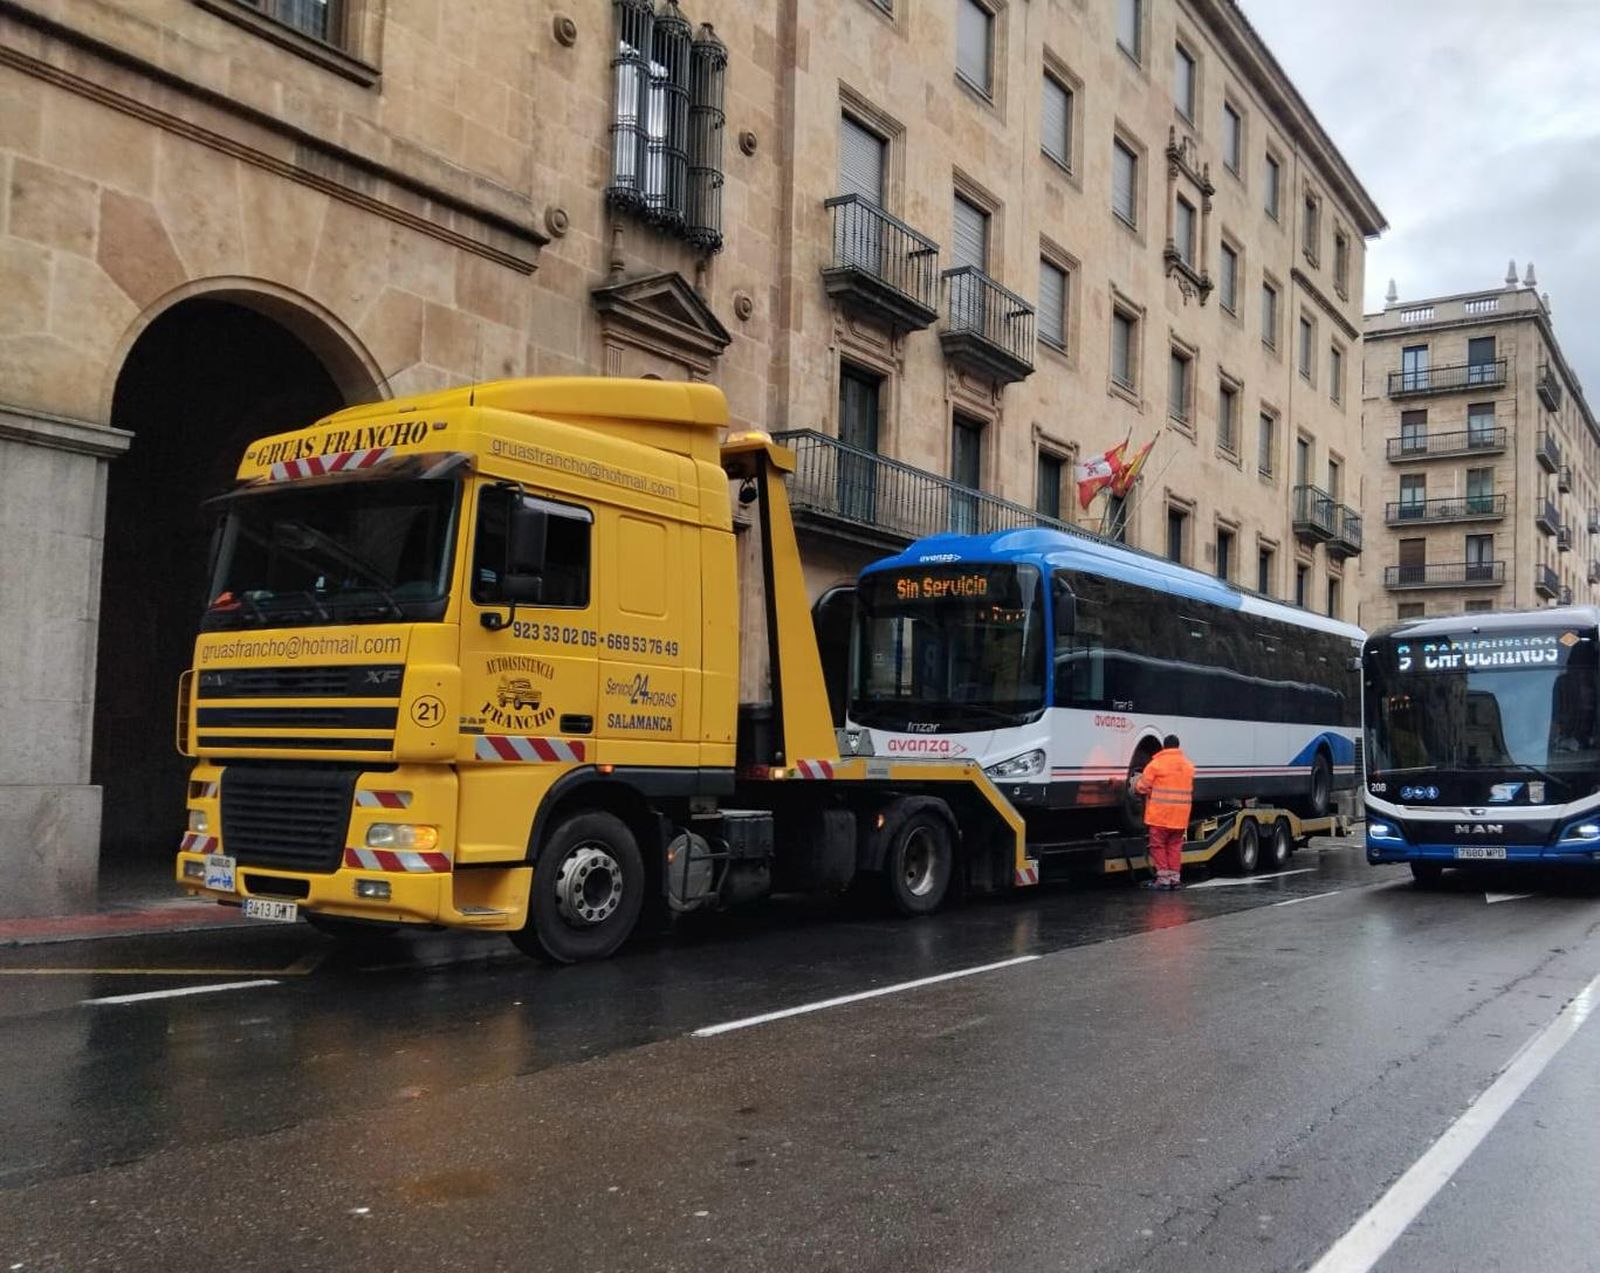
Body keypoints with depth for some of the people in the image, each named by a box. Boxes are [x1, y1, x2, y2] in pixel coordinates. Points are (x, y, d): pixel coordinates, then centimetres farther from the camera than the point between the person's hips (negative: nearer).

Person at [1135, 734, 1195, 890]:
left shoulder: (1156, 763, -9)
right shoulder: (1189, 765, 9)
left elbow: (1142, 787, -6)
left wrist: (1135, 786, 15)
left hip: (1160, 814, -5)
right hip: (1181, 815, 5)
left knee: (1158, 845, 4)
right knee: (1175, 846, 13)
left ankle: (1163, 878, 1)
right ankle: (1175, 878, 13)